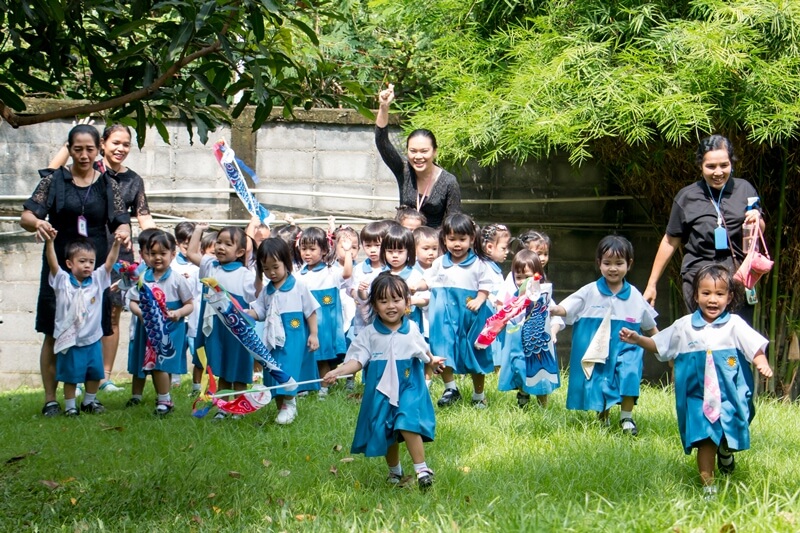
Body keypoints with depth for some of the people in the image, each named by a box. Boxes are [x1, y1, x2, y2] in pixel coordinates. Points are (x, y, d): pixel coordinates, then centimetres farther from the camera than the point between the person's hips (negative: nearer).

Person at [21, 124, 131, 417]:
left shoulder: (108, 185, 8)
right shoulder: (53, 180, 2)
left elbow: (121, 221, 4)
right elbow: (26, 216, -4)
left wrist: (123, 232, -21)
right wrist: (36, 223, -28)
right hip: (59, 268, -2)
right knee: (54, 335, -2)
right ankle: (50, 400, 4)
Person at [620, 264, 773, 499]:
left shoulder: (735, 325, -2)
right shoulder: (684, 326, 5)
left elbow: (755, 347, -10)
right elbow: (658, 345, 15)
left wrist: (762, 364, -29)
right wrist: (638, 339, 1)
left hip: (730, 395, 0)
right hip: (699, 397, 0)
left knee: (729, 436, 9)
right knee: (705, 439, -5)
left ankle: (726, 450, 45)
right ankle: (708, 484, 3)